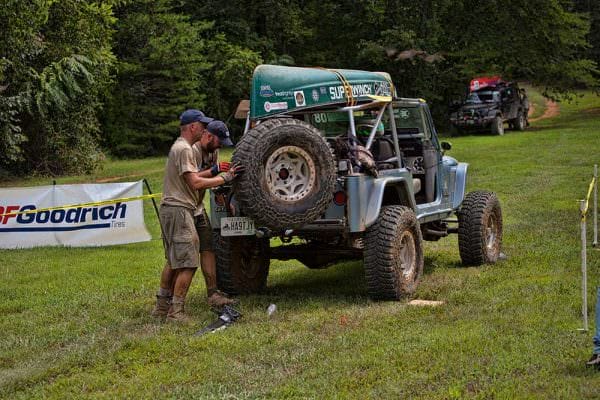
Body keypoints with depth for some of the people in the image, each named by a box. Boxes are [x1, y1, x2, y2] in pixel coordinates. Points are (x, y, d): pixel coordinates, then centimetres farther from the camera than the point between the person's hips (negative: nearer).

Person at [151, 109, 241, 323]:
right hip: (179, 210, -11)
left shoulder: (179, 147, 20)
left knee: (173, 261, 17)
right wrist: (224, 178, -12)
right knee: (188, 263, -10)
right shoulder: (184, 149, -13)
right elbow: (195, 183, -18)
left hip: (170, 210, 11)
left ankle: (162, 305, 23)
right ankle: (176, 311, -9)